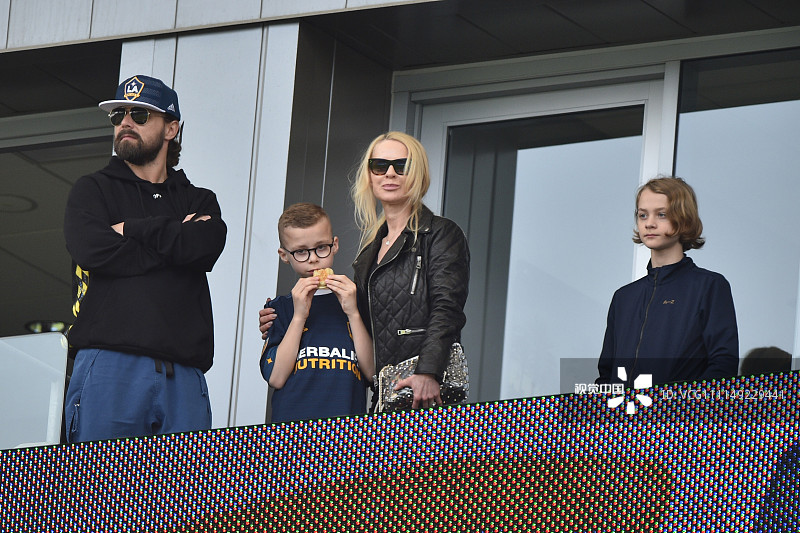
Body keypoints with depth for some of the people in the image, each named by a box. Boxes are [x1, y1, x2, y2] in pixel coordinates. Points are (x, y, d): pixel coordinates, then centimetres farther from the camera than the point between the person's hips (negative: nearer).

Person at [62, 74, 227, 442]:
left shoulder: (198, 201, 23)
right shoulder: (92, 190, 18)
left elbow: (206, 247, -1)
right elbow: (94, 250, -4)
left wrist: (132, 229, 2)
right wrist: (176, 238, 2)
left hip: (183, 373, 2)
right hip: (109, 366, -2)